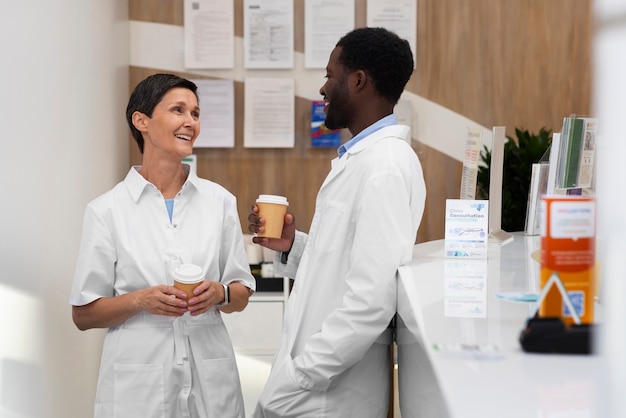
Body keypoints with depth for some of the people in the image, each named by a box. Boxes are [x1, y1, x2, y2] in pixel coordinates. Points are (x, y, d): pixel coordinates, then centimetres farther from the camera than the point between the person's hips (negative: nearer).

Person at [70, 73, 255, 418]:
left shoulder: (219, 200, 3)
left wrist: (219, 293, -12)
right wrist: (140, 301, -17)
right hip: (138, 384, -2)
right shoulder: (107, 210, -3)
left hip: (210, 379, 2)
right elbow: (83, 314, -1)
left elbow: (241, 295, 9)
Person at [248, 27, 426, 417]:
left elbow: (372, 298, -26)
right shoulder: (361, 157, 12)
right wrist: (292, 245, 3)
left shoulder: (385, 165, -19)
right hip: (318, 376, 9)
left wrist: (295, 380, -21)